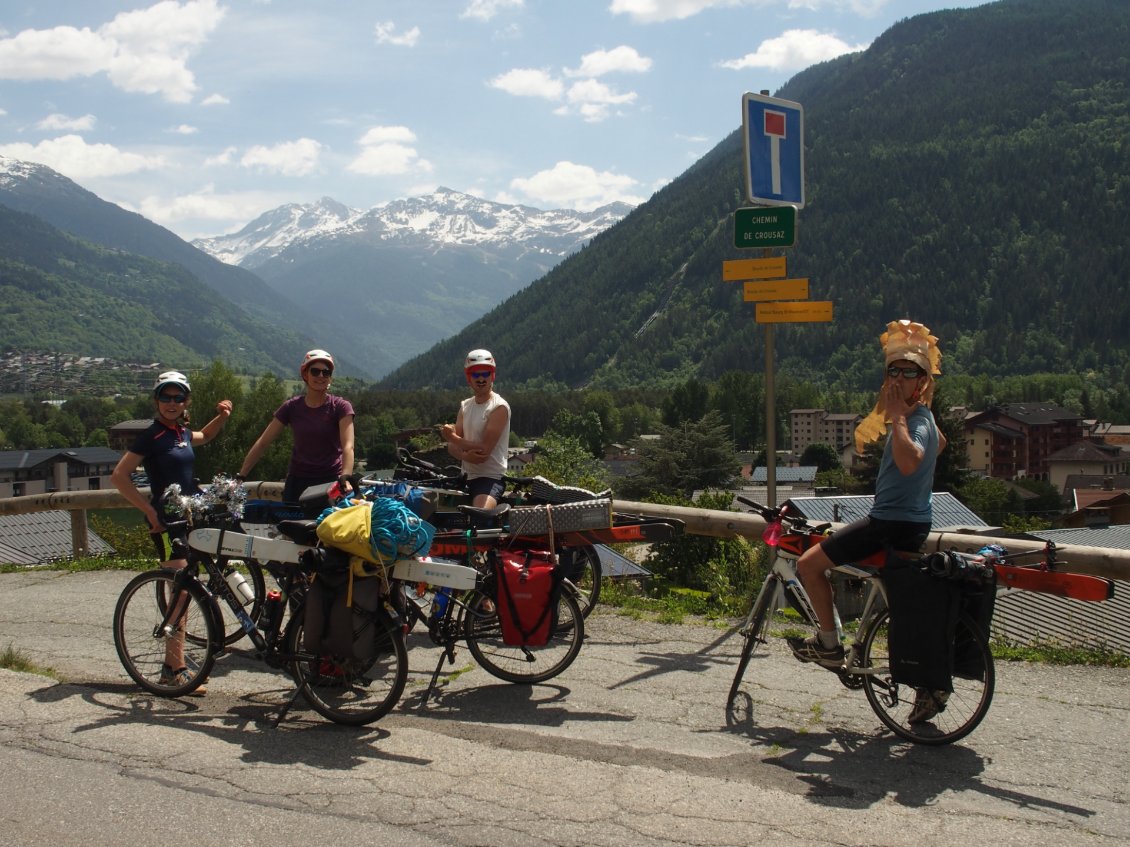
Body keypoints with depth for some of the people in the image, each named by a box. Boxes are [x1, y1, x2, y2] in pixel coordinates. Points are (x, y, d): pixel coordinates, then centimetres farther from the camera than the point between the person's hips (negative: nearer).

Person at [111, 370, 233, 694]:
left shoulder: (182, 433, 11)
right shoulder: (152, 436, -11)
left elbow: (204, 436, 35)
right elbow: (119, 477, -15)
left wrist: (222, 416, 17)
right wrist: (150, 510, -18)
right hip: (166, 521, -8)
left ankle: (173, 664, 16)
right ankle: (175, 670, -11)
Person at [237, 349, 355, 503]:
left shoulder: (340, 407, -4)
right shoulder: (292, 407, 3)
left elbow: (348, 446, -18)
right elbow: (262, 442, 3)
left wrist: (345, 478, -35)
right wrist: (240, 476, -4)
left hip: (331, 481, -2)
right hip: (298, 481, 2)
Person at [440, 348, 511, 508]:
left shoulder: (499, 407, -12)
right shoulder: (465, 406, 11)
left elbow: (485, 449, -19)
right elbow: (452, 447, 4)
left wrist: (452, 437, -9)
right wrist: (466, 456, -20)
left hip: (491, 478, -8)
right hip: (467, 477, 8)